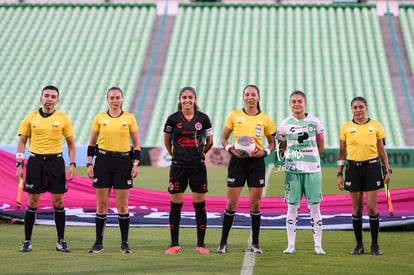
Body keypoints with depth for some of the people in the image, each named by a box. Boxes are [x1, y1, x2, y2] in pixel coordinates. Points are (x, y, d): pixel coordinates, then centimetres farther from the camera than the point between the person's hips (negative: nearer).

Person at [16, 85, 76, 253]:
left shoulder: (63, 119, 3)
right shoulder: (31, 118, 3)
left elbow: (70, 143, 8)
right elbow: (22, 141, 6)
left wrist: (72, 165, -1)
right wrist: (19, 165, -2)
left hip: (55, 160, 0)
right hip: (35, 160, 0)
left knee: (58, 202, 0)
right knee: (32, 202, 1)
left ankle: (61, 241, 10)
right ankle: (27, 241, 9)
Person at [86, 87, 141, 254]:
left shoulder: (129, 118, 3)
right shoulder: (100, 118, 5)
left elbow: (136, 144, 7)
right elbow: (92, 143, 9)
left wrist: (136, 164, -2)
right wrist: (89, 164, 1)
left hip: (123, 162, -1)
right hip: (103, 161, 1)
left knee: (122, 206, -1)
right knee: (101, 205, 1)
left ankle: (125, 243, 7)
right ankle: (98, 243, 8)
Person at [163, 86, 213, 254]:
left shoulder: (203, 118, 2)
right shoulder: (173, 119, 1)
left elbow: (209, 141, 14)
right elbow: (167, 140, 13)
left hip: (197, 165, 0)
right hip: (178, 165, 0)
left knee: (199, 204, 1)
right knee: (175, 205, 1)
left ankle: (201, 244, 7)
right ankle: (174, 244, 9)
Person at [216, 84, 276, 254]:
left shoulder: (265, 119, 5)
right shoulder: (234, 116, 3)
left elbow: (272, 143, 13)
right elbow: (224, 139, 9)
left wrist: (265, 151, -7)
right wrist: (231, 149, -10)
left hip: (256, 162, 1)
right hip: (237, 161, -1)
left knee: (255, 205, 2)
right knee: (231, 204, -2)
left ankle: (255, 244, 11)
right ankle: (223, 243, 5)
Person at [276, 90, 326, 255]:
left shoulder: (314, 122, 3)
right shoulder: (285, 124, 3)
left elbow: (321, 144, 14)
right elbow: (282, 147, 12)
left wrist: (310, 157, 7)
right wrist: (293, 157, -2)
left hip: (313, 169, 0)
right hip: (292, 170, 0)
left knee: (314, 207, 1)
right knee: (292, 207, 1)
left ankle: (318, 245, 6)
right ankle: (291, 245, 7)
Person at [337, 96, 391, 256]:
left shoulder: (375, 125, 3)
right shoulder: (346, 127, 5)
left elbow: (381, 150, 8)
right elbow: (342, 152, 9)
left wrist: (388, 170, 3)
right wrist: (339, 174, 4)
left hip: (372, 167, -1)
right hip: (353, 168, 1)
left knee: (372, 208, -5)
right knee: (357, 209, 4)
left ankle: (375, 245, 7)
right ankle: (359, 245, 13)